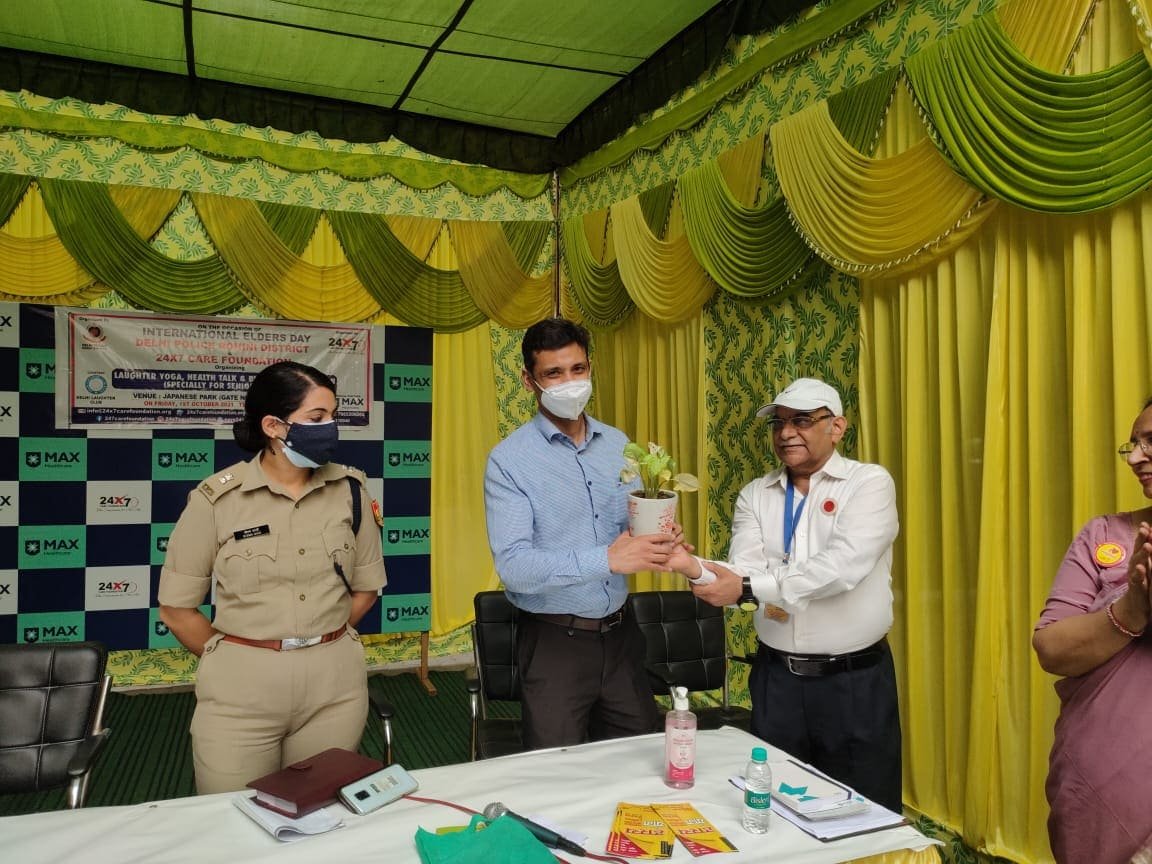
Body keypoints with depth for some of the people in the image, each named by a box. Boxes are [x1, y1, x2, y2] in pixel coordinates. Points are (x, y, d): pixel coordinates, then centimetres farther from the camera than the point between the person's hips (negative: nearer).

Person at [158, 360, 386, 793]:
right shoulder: (216, 499, -9)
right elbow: (176, 608, -1)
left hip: (335, 682, 2)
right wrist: (233, 658, 5)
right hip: (240, 688, -2)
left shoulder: (350, 489, -1)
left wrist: (318, 640, 6)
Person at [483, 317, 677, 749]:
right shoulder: (509, 460, -11)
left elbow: (634, 525, 10)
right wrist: (607, 559, -30)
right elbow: (513, 566, -20)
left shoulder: (619, 444, 5)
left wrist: (657, 540, -14)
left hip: (620, 632, 5)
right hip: (554, 643, -4)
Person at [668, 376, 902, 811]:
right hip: (777, 677, 4)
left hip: (854, 680, -3)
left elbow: (841, 567, -23)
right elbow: (744, 574, -8)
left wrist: (749, 587, -27)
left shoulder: (869, 483, -8)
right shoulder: (755, 495, 5)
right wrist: (691, 566, -28)